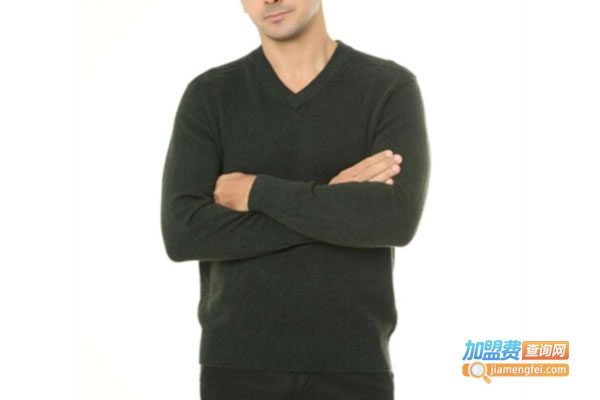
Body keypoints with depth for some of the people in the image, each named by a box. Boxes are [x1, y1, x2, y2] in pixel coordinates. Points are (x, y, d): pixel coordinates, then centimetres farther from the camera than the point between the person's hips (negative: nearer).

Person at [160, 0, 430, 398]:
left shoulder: (391, 88, -2)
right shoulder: (209, 96, 2)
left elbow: (395, 220, -19)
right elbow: (182, 234, -13)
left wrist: (259, 191, -14)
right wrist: (334, 203, -15)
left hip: (350, 367, -1)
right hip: (239, 365, 1)